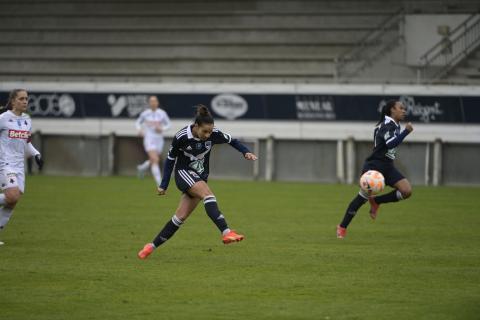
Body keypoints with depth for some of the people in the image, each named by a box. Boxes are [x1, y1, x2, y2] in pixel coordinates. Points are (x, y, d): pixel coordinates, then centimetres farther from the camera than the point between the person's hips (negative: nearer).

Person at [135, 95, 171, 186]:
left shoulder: (162, 113, -1)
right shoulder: (145, 113, -1)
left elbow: (168, 124, 8)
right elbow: (138, 122, 14)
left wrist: (162, 129, -13)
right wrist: (139, 130, -6)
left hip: (159, 140, 3)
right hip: (149, 139, -3)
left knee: (153, 161, 16)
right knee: (155, 160, -19)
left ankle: (142, 168, 51)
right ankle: (159, 184, -20)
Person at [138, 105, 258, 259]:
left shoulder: (214, 134, -12)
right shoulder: (181, 137, -19)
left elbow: (232, 141, 5)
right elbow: (170, 159, -6)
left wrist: (246, 152, -14)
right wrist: (164, 185, -3)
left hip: (200, 178, 4)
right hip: (184, 173, -4)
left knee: (181, 217, -1)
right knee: (208, 194, -31)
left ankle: (153, 245, 11)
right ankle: (226, 233, -43)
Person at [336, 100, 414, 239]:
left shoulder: (395, 125, 13)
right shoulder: (387, 125, -15)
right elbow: (391, 144, -30)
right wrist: (406, 132, -31)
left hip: (387, 167, 8)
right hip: (374, 166, -8)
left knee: (407, 191, -11)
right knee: (363, 197, -5)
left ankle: (376, 201, 7)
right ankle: (342, 227, 9)